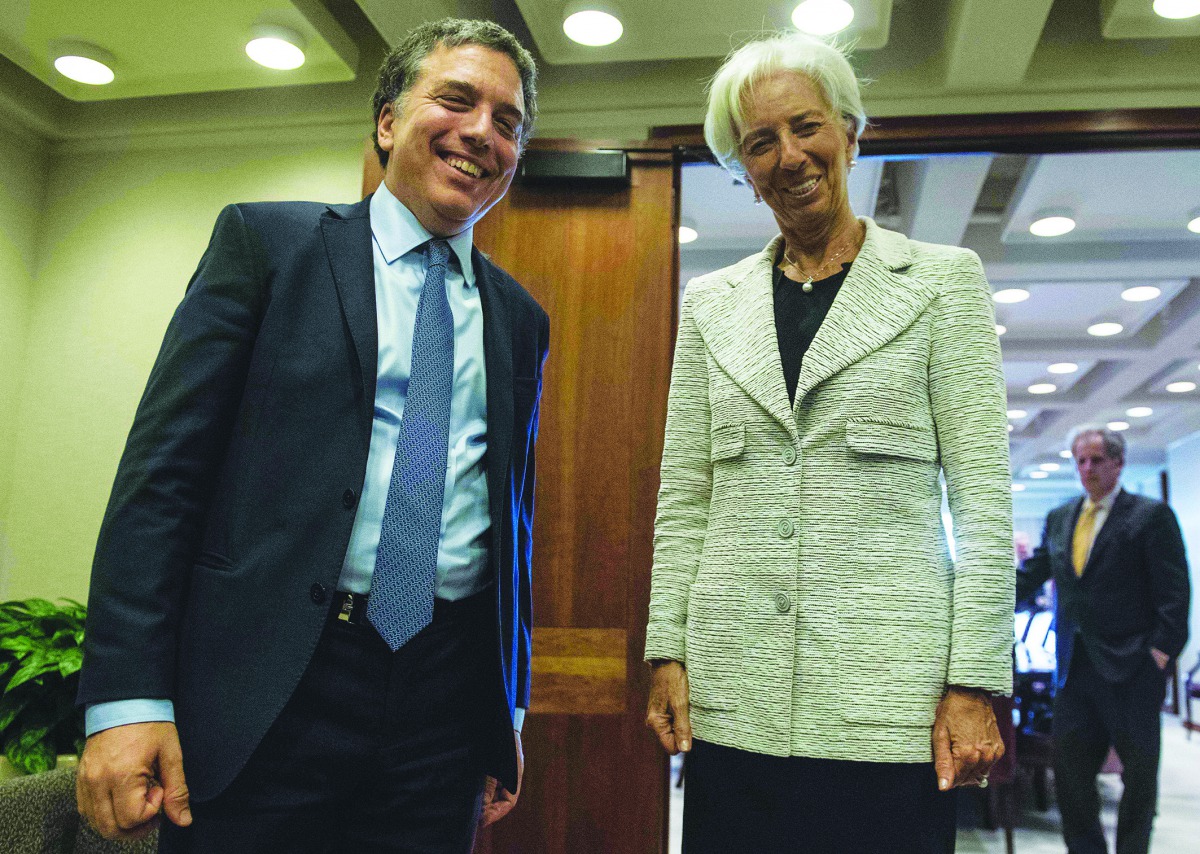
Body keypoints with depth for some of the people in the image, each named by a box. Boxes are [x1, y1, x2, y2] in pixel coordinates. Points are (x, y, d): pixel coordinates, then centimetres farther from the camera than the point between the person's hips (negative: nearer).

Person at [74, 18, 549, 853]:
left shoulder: (520, 317, 11)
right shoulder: (267, 241, 0)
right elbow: (163, 467, -5)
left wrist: (508, 713, 15)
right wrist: (127, 696, -12)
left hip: (445, 690, 4)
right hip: (266, 688, -3)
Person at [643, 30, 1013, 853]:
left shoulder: (942, 280, 3)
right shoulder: (710, 302, 11)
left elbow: (985, 497, -1)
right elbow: (683, 500, 10)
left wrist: (974, 685, -7)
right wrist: (668, 654, 4)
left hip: (886, 694, -2)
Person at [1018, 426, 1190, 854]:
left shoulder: (1151, 515, -4)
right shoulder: (1059, 519, 12)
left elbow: (1174, 591, -8)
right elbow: (1030, 576, 13)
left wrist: (1161, 651, -14)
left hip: (1131, 666, -5)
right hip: (1076, 665, 5)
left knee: (1140, 770, 6)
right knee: (1069, 766, 6)